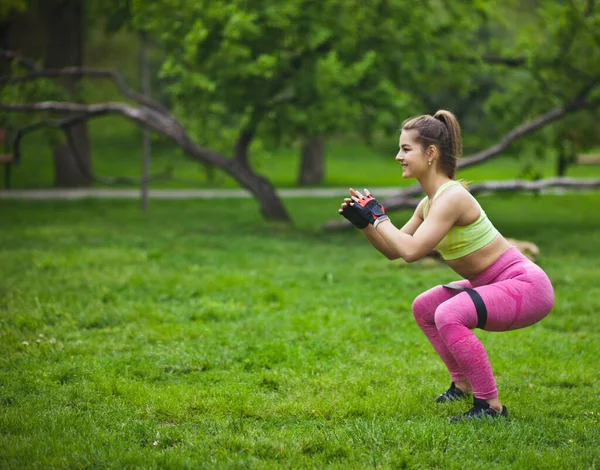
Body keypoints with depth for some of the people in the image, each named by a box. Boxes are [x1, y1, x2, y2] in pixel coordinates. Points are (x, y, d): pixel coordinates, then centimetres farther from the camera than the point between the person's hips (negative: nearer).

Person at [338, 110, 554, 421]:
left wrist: (378, 216, -19)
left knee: (449, 315, -29)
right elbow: (393, 251, 12)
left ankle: (491, 405, -18)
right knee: (423, 308, 18)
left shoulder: (451, 197, -22)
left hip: (526, 286, -10)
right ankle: (463, 385, 30)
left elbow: (411, 250, -32)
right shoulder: (428, 202, 7)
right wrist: (364, 223, -2)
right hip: (491, 284, 10)